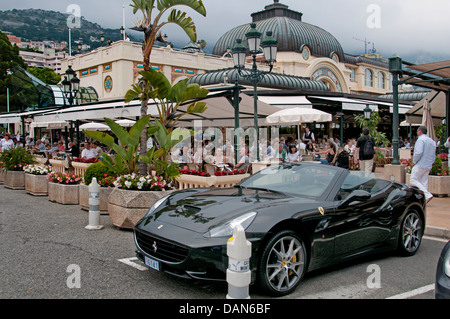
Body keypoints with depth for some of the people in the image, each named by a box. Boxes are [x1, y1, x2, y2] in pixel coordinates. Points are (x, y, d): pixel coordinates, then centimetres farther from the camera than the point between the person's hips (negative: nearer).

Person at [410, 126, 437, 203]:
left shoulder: (421, 140, -12)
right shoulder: (432, 141, 16)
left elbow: (418, 152, -23)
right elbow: (434, 155, 18)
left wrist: (414, 161, -11)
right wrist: (431, 163, 21)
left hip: (420, 165, -9)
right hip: (428, 166, 9)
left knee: (413, 180, -4)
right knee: (424, 182, 9)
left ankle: (428, 195, -16)